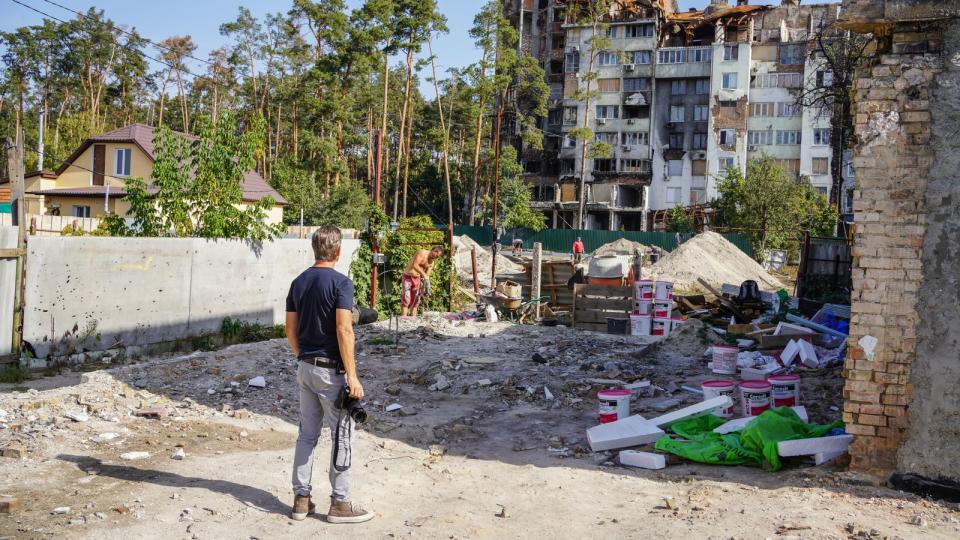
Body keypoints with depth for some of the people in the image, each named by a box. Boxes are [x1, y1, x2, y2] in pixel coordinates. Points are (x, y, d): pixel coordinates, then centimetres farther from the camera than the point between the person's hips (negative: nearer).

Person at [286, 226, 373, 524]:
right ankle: (340, 504, 9)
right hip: (331, 370, -7)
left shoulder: (298, 282, 7)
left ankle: (301, 499, 20)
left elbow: (290, 329, 11)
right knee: (342, 436, 3)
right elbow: (343, 331, -21)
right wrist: (352, 375, -19)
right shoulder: (340, 282, -15)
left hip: (305, 368, 7)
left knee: (307, 434, 14)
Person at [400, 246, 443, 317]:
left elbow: (427, 277, 4)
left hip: (417, 279, 7)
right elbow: (415, 265, -28)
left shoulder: (431, 263, 5)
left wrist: (423, 288, -7)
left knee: (416, 300, 3)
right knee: (406, 299, -15)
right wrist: (424, 274, -35)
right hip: (407, 277, -7)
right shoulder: (422, 253, -16)